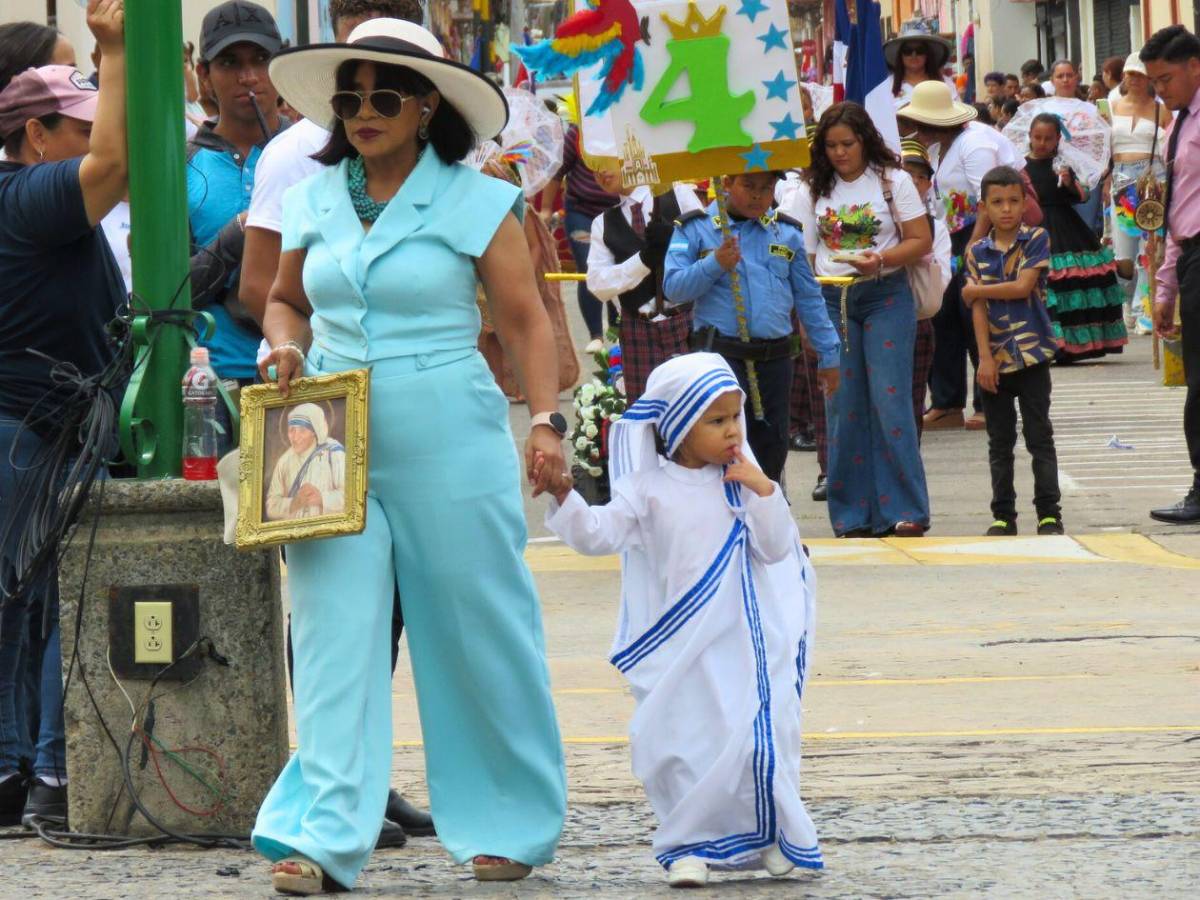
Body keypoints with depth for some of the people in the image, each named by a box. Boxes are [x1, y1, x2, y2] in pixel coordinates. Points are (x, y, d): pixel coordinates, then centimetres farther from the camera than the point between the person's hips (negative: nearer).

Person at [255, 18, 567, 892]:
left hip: (447, 441, -3)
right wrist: (286, 348, 2)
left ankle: (510, 826, 19)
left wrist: (547, 422, -12)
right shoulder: (314, 199, 9)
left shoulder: (475, 202, -2)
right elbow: (286, 299, 23)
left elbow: (527, 320, -2)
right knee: (334, 631, -6)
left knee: (477, 631, 4)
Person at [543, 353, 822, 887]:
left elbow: (776, 549, 1)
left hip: (743, 641, 1)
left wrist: (764, 493, -11)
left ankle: (772, 836, 18)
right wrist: (565, 500, -24)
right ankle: (689, 846, 10)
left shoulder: (743, 483, 5)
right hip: (679, 646, -1)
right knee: (681, 743, -1)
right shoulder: (650, 489, -2)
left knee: (758, 738, 1)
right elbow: (599, 535, -8)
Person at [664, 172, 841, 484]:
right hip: (719, 355, -4)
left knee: (772, 448, 10)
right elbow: (674, 288, -5)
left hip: (775, 360, 4)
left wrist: (828, 355, 15)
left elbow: (808, 297, 16)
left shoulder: (786, 233, 12)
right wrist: (714, 265, -19)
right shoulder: (696, 229, 3)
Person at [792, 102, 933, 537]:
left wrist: (880, 260, -18)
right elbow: (803, 254, 9)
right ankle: (853, 515, 7)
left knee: (890, 400, -9)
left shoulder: (892, 180, 1)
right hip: (831, 300, 3)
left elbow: (921, 241, -1)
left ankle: (905, 512, -6)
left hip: (886, 297, -3)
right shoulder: (814, 190, 8)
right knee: (843, 406, 2)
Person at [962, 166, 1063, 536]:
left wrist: (976, 290, -2)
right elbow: (978, 309, 0)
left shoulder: (1036, 240, -1)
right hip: (995, 358, 3)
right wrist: (985, 358, -8)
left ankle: (1049, 513, 2)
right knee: (1000, 442, 8)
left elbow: (1023, 287, -12)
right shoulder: (977, 252, 6)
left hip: (1031, 353, -3)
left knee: (1039, 437, -1)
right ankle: (1003, 516, 14)